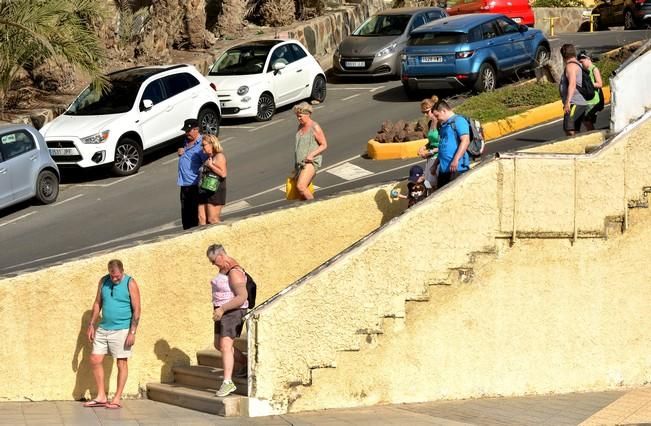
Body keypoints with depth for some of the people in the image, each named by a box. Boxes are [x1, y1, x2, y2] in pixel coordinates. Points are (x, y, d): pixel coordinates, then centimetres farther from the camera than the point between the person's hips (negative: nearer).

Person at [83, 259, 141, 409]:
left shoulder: (130, 284, -8)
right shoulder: (103, 281, 6)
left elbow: (137, 310, -9)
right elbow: (97, 303, 14)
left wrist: (132, 332, -15)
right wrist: (91, 325, 9)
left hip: (121, 330, -6)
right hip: (103, 329, 6)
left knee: (121, 363, 0)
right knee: (95, 360, 3)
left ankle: (117, 399, 6)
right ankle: (101, 397, 12)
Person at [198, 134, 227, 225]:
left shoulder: (219, 156, -6)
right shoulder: (208, 158, 22)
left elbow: (223, 173, -16)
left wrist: (210, 165, -14)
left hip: (215, 191, -9)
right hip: (204, 191, 9)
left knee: (212, 220, -10)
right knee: (202, 219, 1)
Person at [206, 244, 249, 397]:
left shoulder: (234, 272, -22)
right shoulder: (223, 268, 9)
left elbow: (242, 297, -27)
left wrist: (222, 309, -31)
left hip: (233, 312, -10)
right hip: (222, 311, 11)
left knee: (225, 345, -18)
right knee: (219, 345, 19)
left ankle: (227, 382, -22)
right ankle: (246, 365, 33)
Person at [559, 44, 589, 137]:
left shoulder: (571, 66, -10)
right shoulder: (577, 65, 20)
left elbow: (572, 84, -22)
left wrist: (567, 102, -27)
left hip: (575, 104, -10)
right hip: (581, 104, 10)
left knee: (569, 130, -19)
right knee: (574, 131, 12)